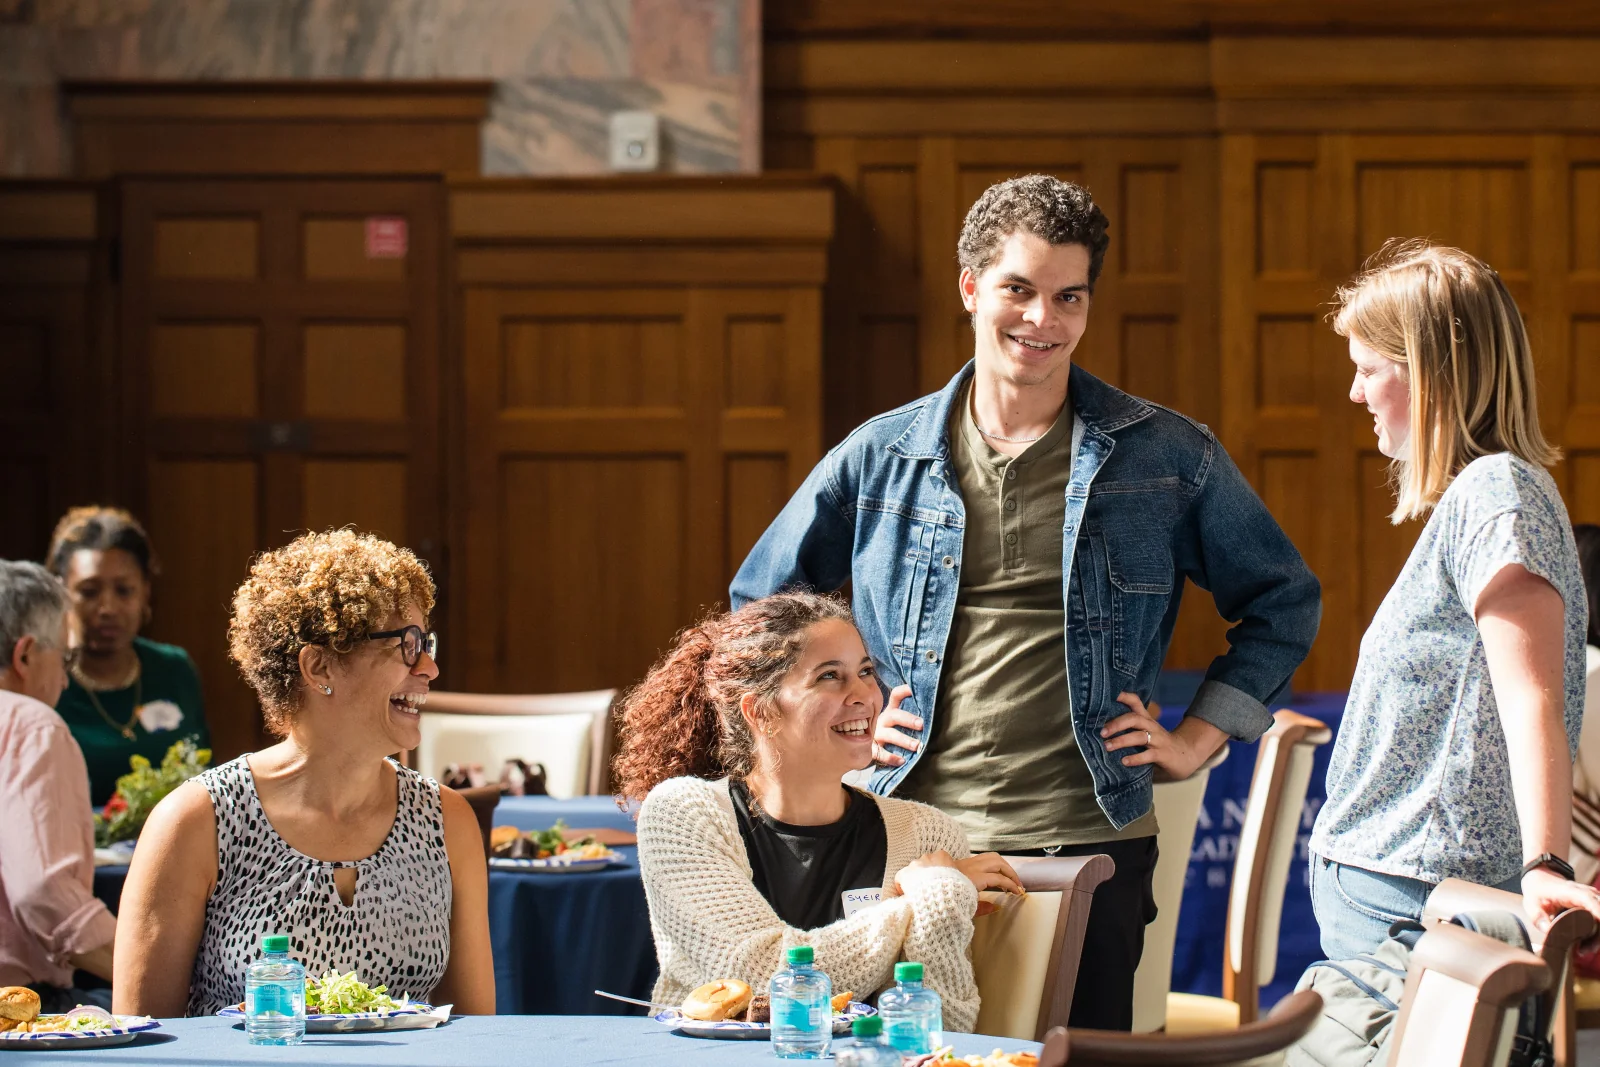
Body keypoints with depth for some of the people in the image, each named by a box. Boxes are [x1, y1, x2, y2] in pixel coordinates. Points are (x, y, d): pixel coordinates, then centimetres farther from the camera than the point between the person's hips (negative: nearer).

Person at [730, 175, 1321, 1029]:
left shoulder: (1167, 457, 5)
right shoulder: (880, 459, 7)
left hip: (1090, 852, -1)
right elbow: (759, 605, 20)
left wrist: (1197, 738, 8)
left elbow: (1283, 602, 15)